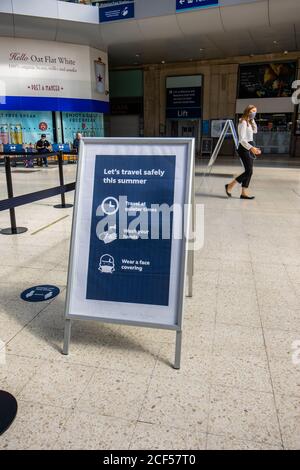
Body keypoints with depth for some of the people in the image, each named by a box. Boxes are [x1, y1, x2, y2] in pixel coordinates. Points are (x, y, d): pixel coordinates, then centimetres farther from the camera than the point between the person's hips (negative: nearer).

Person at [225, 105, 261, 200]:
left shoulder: (249, 122, 16)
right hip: (244, 148, -9)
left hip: (250, 147, 9)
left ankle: (244, 193, 7)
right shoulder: (243, 122, -12)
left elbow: (255, 131, 21)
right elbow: (242, 139, -20)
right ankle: (230, 185, -2)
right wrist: (251, 148, -30)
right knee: (249, 171, -12)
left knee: (249, 171, 5)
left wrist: (252, 120, 12)